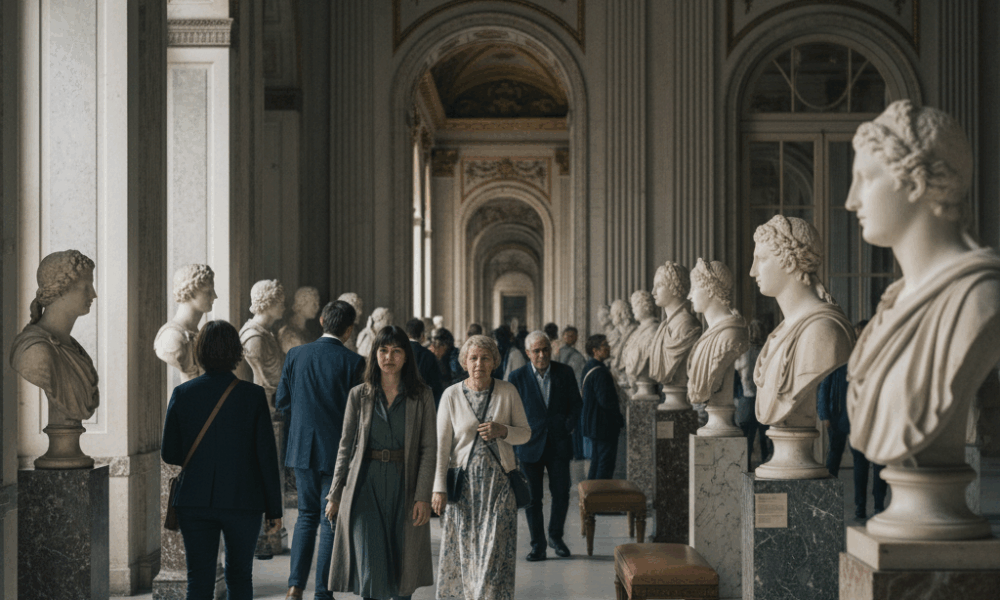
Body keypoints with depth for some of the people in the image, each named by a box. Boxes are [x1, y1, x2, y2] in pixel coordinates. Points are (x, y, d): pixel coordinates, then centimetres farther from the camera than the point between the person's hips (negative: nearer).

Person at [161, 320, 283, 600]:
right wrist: (274, 509, 0)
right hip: (242, 502, -1)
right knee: (239, 577, 16)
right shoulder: (253, 395, -7)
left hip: (194, 501, 1)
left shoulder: (182, 393, -3)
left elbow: (169, 454, 1)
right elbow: (267, 455, -7)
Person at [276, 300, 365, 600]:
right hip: (337, 451, -4)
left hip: (302, 448, 4)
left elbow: (282, 401, 5)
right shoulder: (353, 362, -12)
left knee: (306, 516, 17)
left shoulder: (296, 355, 0)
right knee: (331, 521, 5)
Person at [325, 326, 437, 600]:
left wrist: (423, 496, -8)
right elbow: (346, 447, 9)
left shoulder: (421, 396, 2)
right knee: (370, 566, -8)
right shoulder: (359, 395, 4)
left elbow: (429, 449, -1)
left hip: (404, 485, 0)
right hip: (366, 484, 0)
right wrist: (335, 495, 6)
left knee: (402, 564, 7)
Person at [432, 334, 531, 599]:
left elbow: (526, 433, 7)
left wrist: (503, 431, -15)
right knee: (466, 547, 4)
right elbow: (442, 445, -1)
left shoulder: (508, 392, 1)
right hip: (465, 481, 0)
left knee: (496, 550, -5)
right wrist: (439, 488, -6)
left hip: (499, 480, 0)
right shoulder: (451, 395, -1)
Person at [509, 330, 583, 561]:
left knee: (561, 493, 2)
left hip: (559, 444, 1)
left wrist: (570, 425, -2)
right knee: (532, 498, 4)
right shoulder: (518, 377, -2)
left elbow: (576, 403, 11)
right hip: (530, 444, -1)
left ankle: (555, 536, 25)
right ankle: (538, 545, 15)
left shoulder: (565, 373, 2)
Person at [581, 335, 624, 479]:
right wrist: (620, 419, -11)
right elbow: (606, 401, -25)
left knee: (596, 462, 18)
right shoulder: (600, 372, -22)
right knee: (606, 464, -3)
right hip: (605, 426, -10)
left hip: (593, 424, 10)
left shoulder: (588, 367, 10)